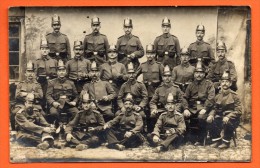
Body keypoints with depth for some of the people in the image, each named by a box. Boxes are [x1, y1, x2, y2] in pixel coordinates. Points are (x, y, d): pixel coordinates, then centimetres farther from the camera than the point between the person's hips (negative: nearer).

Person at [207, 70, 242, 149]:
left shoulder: (234, 95, -7)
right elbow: (215, 108, 13)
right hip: (220, 116, 5)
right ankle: (217, 140, -2)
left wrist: (228, 116, -27)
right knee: (211, 122, -23)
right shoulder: (218, 96, 8)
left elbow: (238, 110, -13)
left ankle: (226, 142, -14)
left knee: (227, 123, -37)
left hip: (232, 117, -4)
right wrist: (211, 115, -10)